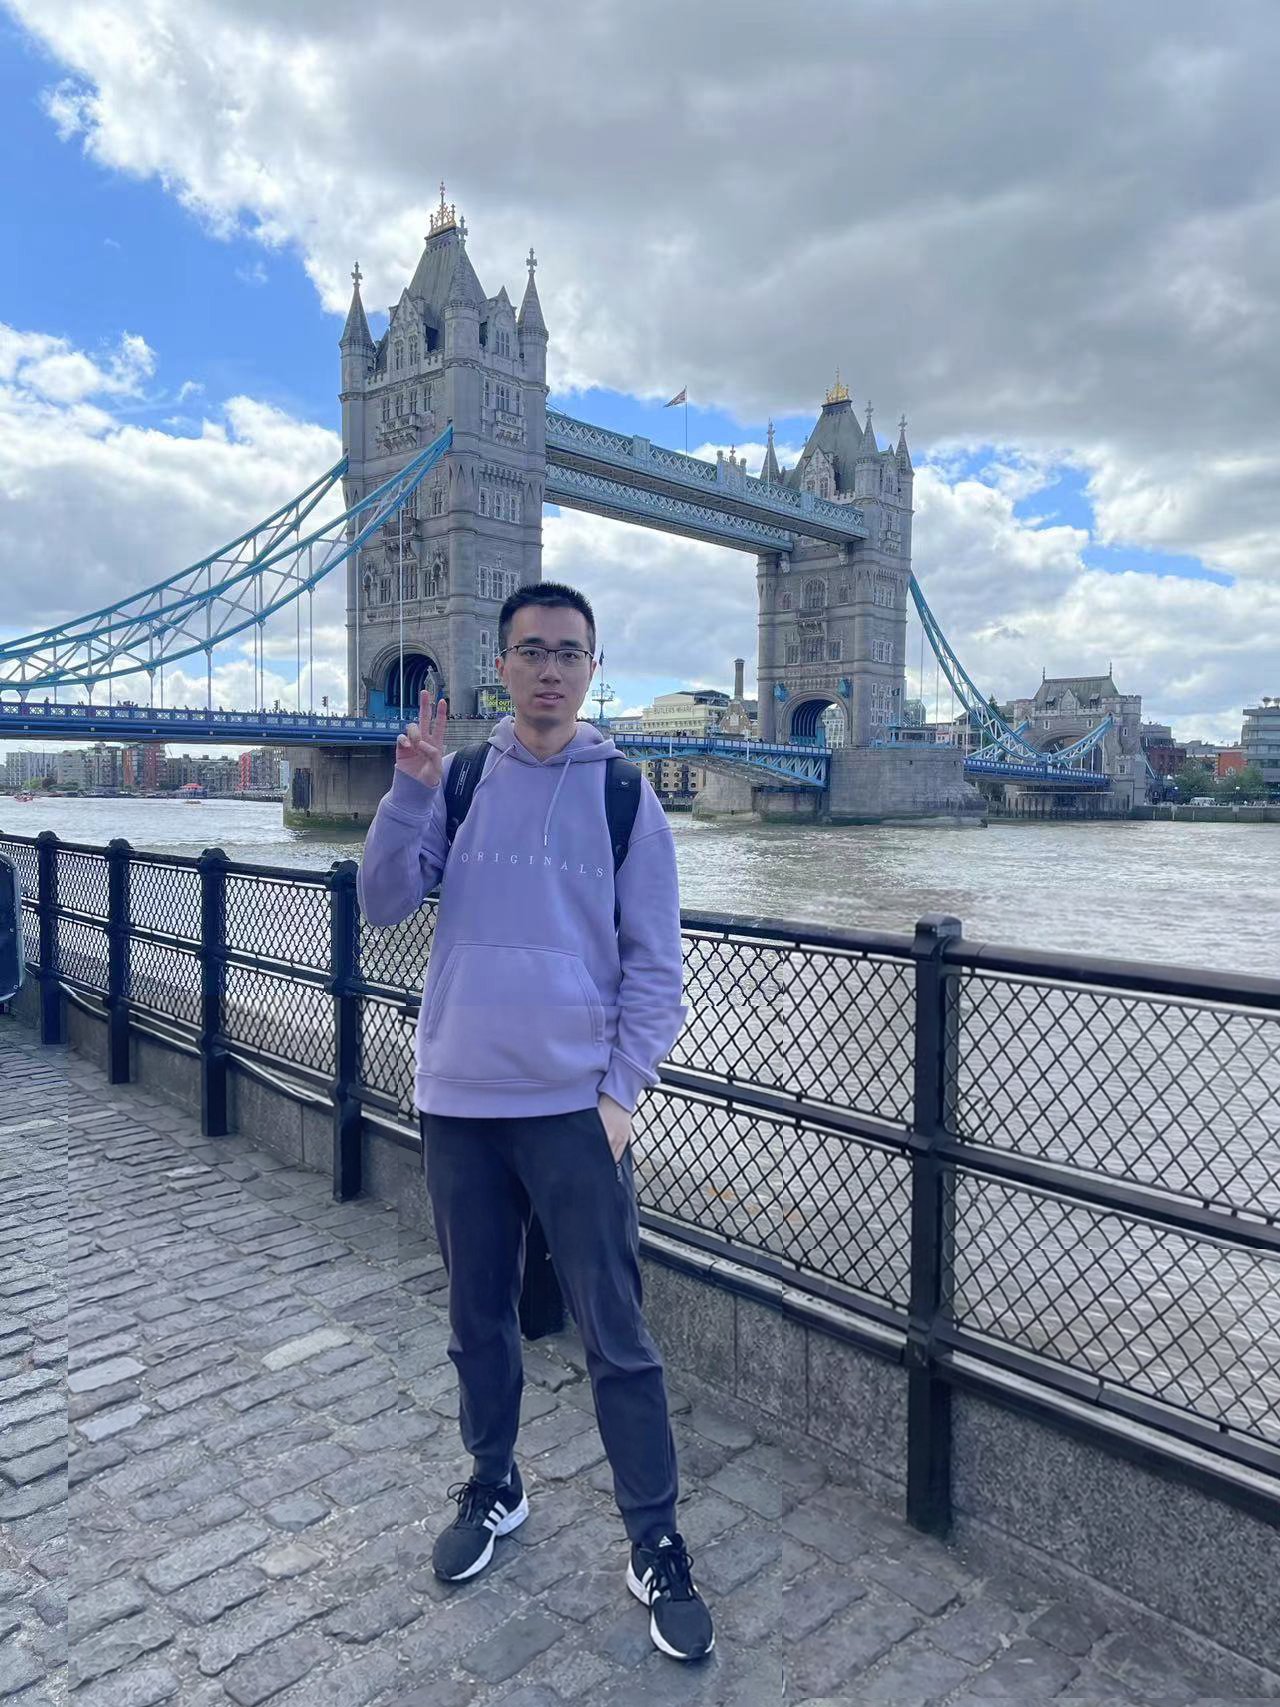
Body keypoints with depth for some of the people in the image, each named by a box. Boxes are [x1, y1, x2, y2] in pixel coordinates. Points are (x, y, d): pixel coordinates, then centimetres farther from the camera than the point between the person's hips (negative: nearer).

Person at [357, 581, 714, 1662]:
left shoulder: (622, 794, -2)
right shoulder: (458, 782, 6)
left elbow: (655, 966, -2)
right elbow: (385, 904, -3)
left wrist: (621, 1094, -9)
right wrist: (411, 788, -15)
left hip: (574, 1107, -3)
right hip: (457, 1102, 3)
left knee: (618, 1337, 3)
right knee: (479, 1320, 17)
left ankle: (657, 1547, 19)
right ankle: (494, 1490, 39)